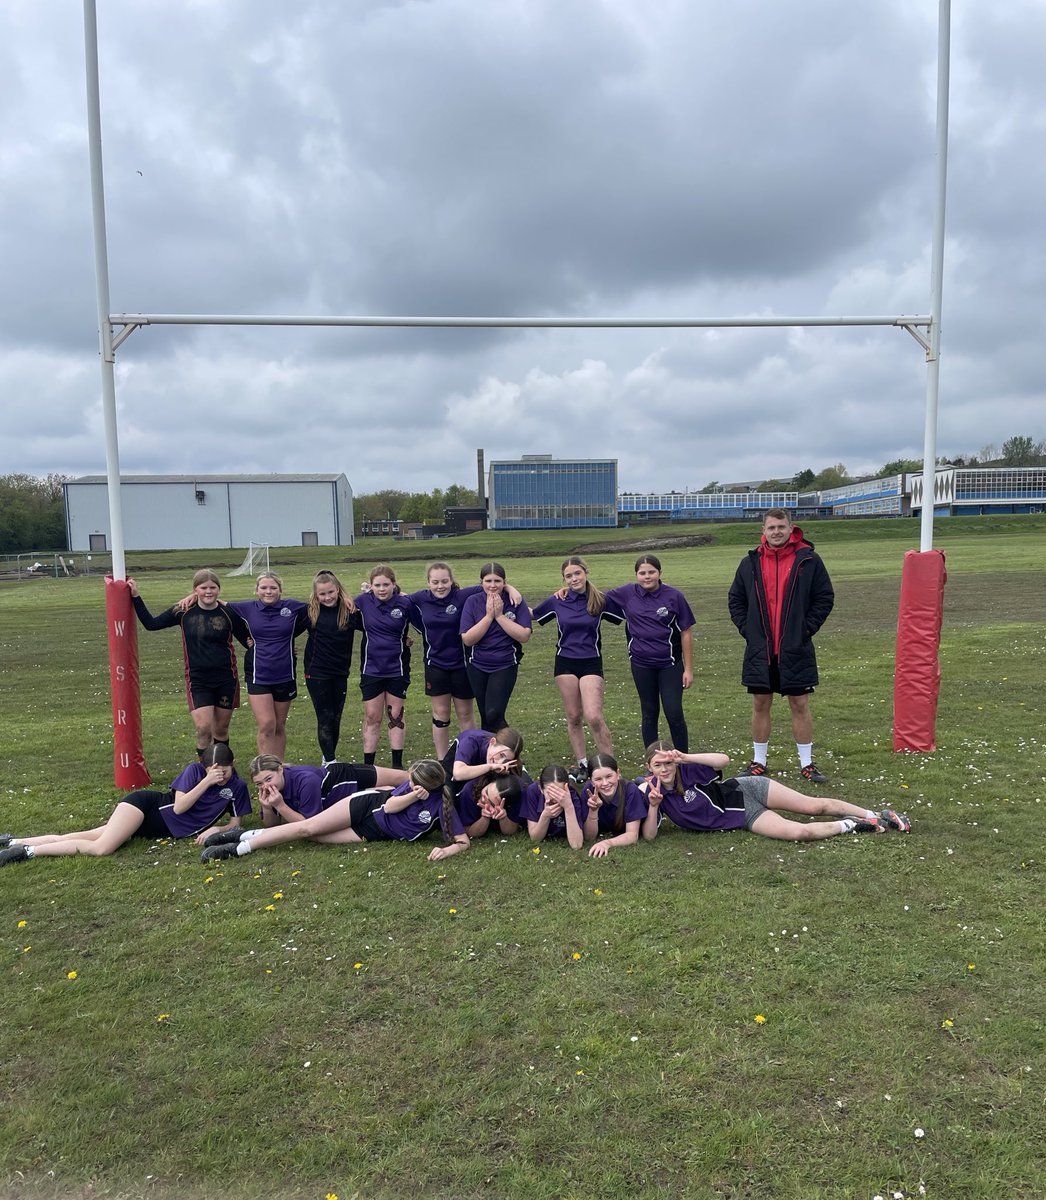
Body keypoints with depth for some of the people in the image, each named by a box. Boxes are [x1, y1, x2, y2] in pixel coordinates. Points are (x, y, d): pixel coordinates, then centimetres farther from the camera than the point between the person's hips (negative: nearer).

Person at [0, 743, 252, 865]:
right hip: (147, 806, -3)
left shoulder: (237, 787, -3)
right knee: (101, 846, -25)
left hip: (165, 831, 3)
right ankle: (27, 849, -9)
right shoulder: (195, 770, -12)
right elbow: (179, 807, -19)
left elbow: (235, 824, 0)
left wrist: (216, 829, -20)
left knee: (100, 849, -4)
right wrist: (206, 781, -26)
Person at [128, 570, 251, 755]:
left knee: (221, 730, 12)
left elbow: (249, 641, 2)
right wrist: (136, 597, 2)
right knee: (203, 729, -13)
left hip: (226, 679, 0)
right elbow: (151, 623, 6)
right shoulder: (183, 612, -1)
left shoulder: (229, 613, -4)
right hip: (197, 680, 0)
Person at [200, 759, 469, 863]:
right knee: (308, 826, -11)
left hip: (374, 832, -2)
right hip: (371, 804, 2)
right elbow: (389, 806, -11)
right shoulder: (414, 782, -16)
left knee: (310, 834, -9)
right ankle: (245, 838, 6)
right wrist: (412, 796, -27)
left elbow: (463, 841, -25)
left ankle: (241, 847, 3)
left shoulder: (443, 807, -25)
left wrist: (447, 850, -45)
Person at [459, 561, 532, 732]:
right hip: (477, 666, 2)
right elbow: (467, 639, -11)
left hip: (505, 665, -2)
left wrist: (500, 615, -18)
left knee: (494, 714, -16)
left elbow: (524, 636, -16)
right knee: (485, 716, 10)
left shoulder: (516, 602, -7)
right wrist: (489, 616, -17)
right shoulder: (472, 602, -5)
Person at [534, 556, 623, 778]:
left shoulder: (601, 600, -3)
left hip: (591, 662, -2)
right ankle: (582, 765, 20)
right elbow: (531, 615, 14)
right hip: (565, 662, 2)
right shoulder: (557, 601, 0)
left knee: (594, 717, -14)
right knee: (573, 718, 7)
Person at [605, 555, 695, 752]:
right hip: (641, 665, 2)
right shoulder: (627, 594, -2)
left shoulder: (674, 596, -8)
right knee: (649, 713, 11)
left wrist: (688, 669, -4)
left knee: (674, 713, -5)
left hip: (670, 664, -2)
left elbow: (686, 633, -4)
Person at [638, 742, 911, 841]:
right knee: (799, 832, -20)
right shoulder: (653, 791, -10)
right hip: (745, 817, 2)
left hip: (745, 790, -2)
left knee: (814, 806, -10)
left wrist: (685, 757, -36)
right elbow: (649, 836, -12)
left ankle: (876, 816, 13)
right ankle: (850, 826, 5)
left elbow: (723, 759, -28)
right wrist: (653, 806, -30)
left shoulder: (687, 771, -18)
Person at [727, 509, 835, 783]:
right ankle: (758, 762, 20)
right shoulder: (750, 562, 5)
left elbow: (825, 598, 3)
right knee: (760, 705, 9)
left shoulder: (808, 560, -1)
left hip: (796, 650, -2)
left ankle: (806, 763, 16)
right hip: (760, 649, 2)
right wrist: (747, 629, 1)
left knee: (800, 705, 5)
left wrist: (807, 628, -5)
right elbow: (735, 600, 12)